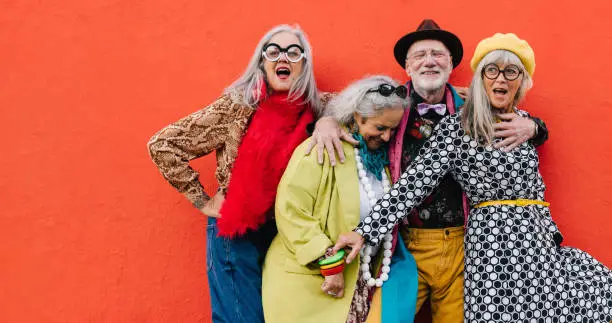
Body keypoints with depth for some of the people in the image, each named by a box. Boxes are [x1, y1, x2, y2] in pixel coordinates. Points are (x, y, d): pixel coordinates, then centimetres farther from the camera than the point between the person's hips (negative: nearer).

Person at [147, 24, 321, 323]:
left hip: (289, 233, 4)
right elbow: (162, 145, -9)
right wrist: (202, 202, -8)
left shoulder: (313, 109, -3)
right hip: (236, 232, -4)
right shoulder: (237, 107, -12)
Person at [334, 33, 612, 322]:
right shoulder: (456, 127, -8)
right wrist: (365, 232, -21)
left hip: (537, 237, 7)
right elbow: (415, 182, -14)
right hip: (491, 237, -7)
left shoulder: (526, 122, 11)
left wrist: (550, 230, 20)